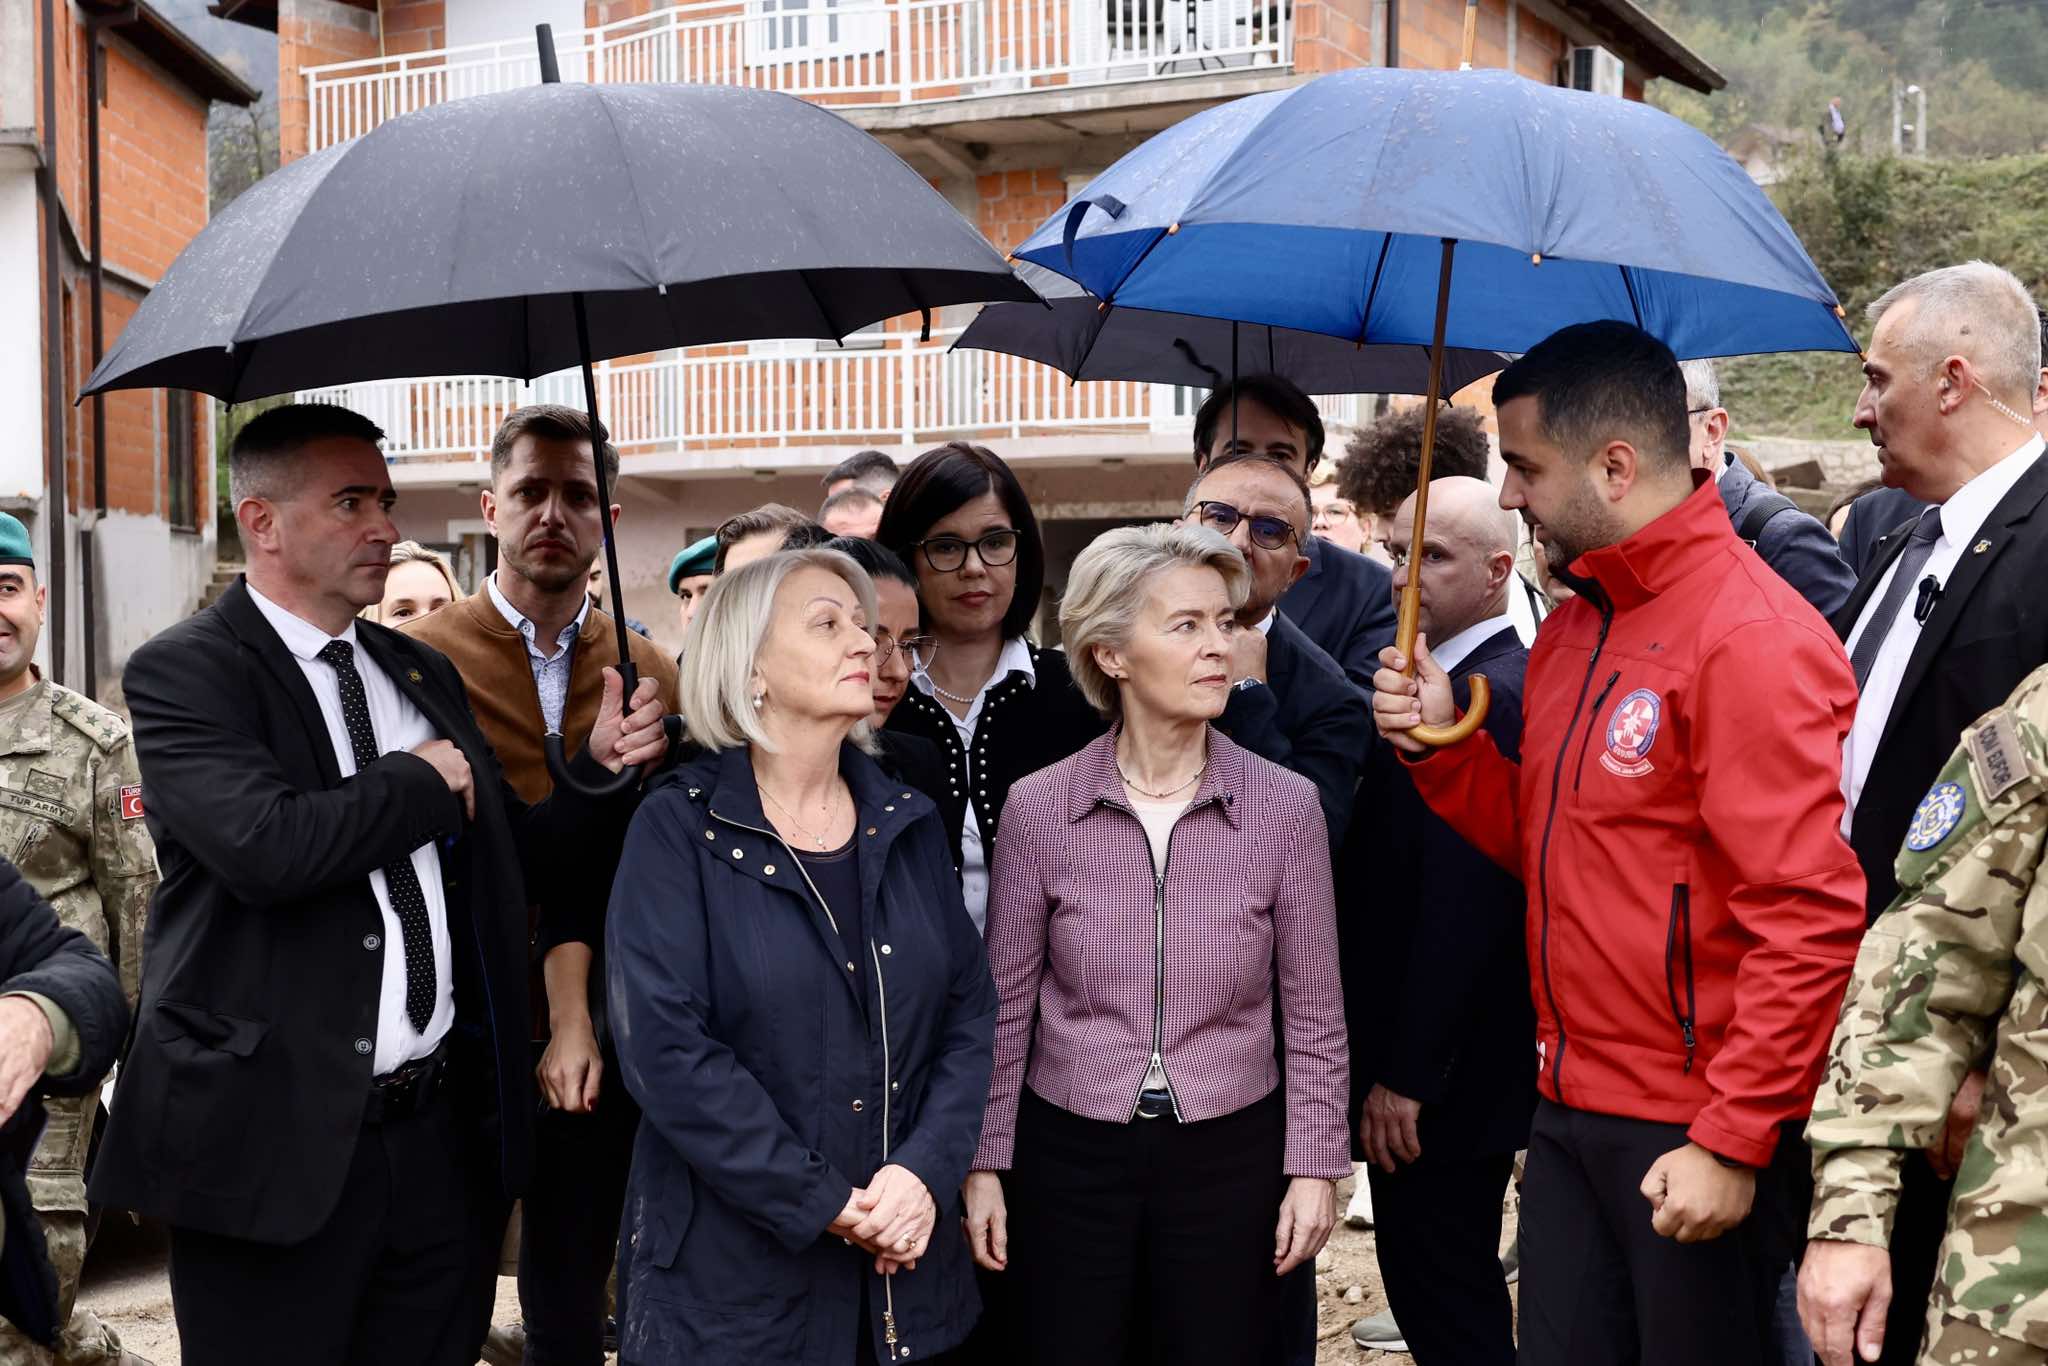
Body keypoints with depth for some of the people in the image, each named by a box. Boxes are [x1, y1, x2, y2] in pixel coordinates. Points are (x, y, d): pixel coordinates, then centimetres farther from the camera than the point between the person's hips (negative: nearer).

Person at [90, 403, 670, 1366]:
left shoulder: (422, 673, 13)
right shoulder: (184, 672, -8)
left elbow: (510, 864, 15)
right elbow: (265, 845, -25)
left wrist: (600, 768, -3)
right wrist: (420, 779, -9)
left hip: (442, 1134, 6)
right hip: (274, 1136, -6)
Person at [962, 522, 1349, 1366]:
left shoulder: (1285, 807, -6)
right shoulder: (1038, 807, -6)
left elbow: (1312, 1013, 1)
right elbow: (1005, 1008, 2)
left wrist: (1315, 1167, -1)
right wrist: (984, 1164, 2)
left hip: (1230, 1156, 0)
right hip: (1070, 1153, 0)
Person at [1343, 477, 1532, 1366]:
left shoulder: (1487, 698, -20)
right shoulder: (1454, 683, 12)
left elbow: (1463, 905, -24)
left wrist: (1407, 1075, -21)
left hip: (1444, 1071, -10)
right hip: (1423, 1060, 10)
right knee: (1453, 1288, 19)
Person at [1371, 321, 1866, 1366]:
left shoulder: (1751, 638, -15)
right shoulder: (1570, 630, 11)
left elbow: (1810, 918, -20)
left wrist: (1732, 1143, -20)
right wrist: (1439, 742, 2)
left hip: (1695, 1147, -8)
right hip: (1568, 1116, 8)